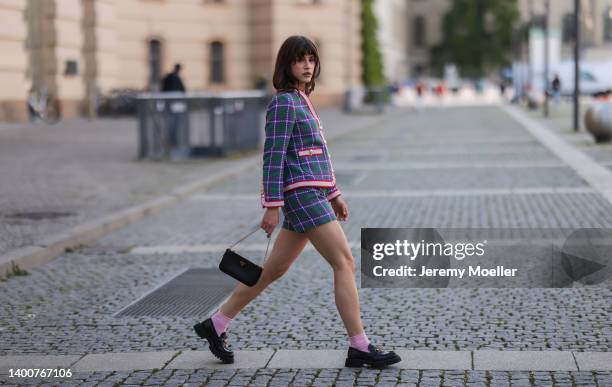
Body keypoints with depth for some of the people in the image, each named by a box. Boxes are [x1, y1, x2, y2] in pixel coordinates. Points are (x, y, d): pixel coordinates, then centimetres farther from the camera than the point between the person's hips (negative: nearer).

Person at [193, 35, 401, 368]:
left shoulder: (302, 101, 20)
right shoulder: (283, 102, -9)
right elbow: (273, 155, -14)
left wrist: (333, 194, 23)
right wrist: (272, 205, -18)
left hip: (313, 194, 10)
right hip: (301, 193, -10)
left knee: (275, 268, 13)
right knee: (344, 262, -10)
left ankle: (216, 325, 21)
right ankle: (359, 347, -7)